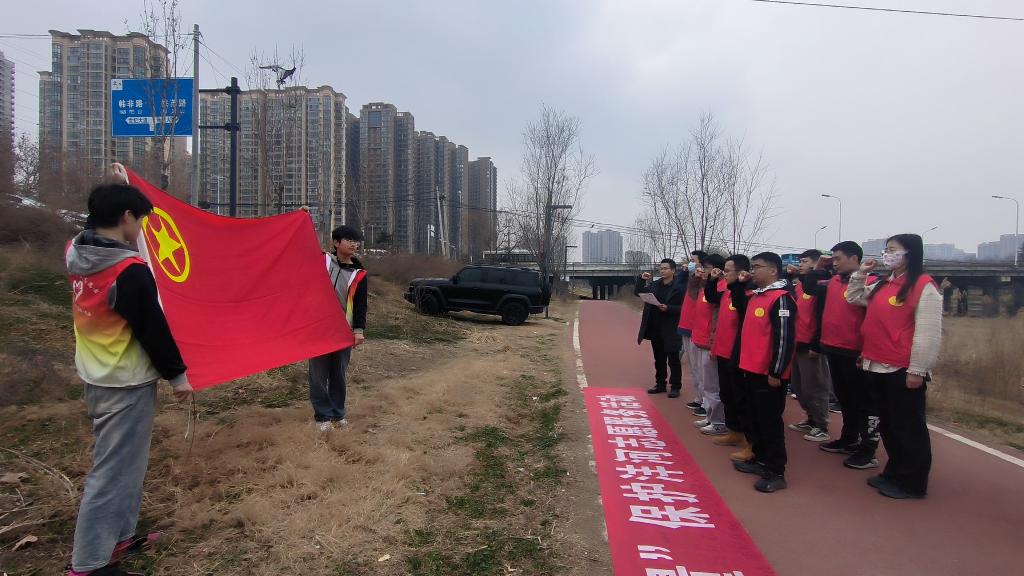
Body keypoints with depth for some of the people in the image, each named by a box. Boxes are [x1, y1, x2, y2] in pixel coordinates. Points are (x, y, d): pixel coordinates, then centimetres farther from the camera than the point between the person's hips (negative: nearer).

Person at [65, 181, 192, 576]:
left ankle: (118, 537, 34)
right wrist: (176, 375, -8)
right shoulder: (130, 271, -24)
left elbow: (97, 225, 25)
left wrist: (116, 190, 29)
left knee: (122, 462, 21)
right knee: (114, 470, 2)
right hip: (127, 385, -9)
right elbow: (154, 330, -19)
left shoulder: (74, 253, 0)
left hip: (96, 379, 9)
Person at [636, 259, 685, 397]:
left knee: (673, 360, 3)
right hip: (655, 329, 6)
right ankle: (660, 384, 26)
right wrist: (642, 279, -5)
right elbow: (637, 292, 9)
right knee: (659, 359, 16)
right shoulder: (655, 285, 8)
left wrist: (668, 308, -26)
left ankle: (675, 387, 12)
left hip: (670, 330, -6)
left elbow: (682, 308, -14)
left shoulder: (679, 287, -10)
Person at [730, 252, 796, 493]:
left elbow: (784, 338, -20)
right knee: (755, 418, 17)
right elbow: (742, 309, 33)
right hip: (752, 370, 9)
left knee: (770, 422, -2)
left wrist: (776, 372, -20)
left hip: (769, 374, -9)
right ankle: (760, 459, 30)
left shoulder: (781, 298, -16)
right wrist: (738, 285, 17)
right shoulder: (756, 296, 11)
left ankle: (776, 473, 7)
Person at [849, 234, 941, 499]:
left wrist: (917, 370, -19)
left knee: (908, 427, 4)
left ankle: (912, 483, 17)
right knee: (887, 424, 17)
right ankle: (894, 473, 31)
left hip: (903, 370, -8)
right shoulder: (883, 285, 13)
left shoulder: (924, 286, -11)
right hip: (878, 367, 8)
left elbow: (928, 332, -16)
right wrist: (861, 273, 14)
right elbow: (854, 299, 27)